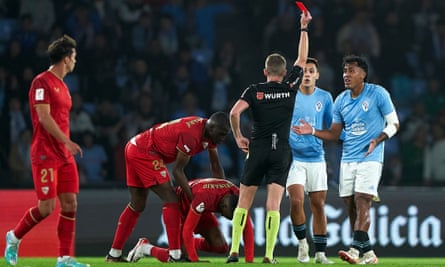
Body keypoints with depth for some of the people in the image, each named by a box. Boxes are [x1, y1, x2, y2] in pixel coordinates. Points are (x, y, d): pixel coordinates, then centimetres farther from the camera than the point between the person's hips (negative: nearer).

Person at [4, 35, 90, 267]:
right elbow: (44, 117, -18)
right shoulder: (42, 82, -11)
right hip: (45, 154, -9)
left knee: (70, 204, 0)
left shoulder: (62, 86, 17)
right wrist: (67, 141, -23)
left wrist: (67, 146, 17)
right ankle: (14, 237, 14)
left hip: (64, 155, 9)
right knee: (46, 207, -10)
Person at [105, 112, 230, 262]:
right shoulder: (191, 135, -25)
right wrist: (193, 198, -15)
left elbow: (216, 167, 15)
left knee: (137, 206, 17)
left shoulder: (210, 133, 3)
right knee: (170, 199, -12)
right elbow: (177, 170, -19)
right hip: (145, 152, -10)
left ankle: (114, 255, 23)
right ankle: (175, 255, -15)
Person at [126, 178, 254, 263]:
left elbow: (247, 228, -20)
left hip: (201, 211, 6)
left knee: (221, 247, -10)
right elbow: (187, 230, -37)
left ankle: (193, 243, 16)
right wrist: (195, 260, -34)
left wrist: (249, 261, -27)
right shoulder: (205, 198, -43)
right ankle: (145, 247, 8)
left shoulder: (237, 196, -25)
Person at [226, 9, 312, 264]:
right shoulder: (291, 88, 3)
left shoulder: (254, 91, 0)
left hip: (257, 149, 0)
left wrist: (238, 137, 1)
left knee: (244, 203, 8)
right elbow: (302, 59, 15)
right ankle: (269, 254, -9)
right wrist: (304, 28, 21)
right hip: (281, 151, 0)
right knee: (274, 205, -3)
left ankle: (234, 251, 1)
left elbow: (235, 112, -14)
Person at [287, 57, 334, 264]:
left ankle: (320, 252, 13)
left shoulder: (325, 98, 5)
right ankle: (302, 242, 6)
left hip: (316, 158, 2)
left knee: (318, 204, 4)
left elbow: (331, 128, 14)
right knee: (296, 201, -17)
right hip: (293, 157, -2)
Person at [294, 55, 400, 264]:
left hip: (370, 158, -5)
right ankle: (368, 253, 10)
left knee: (362, 202, -17)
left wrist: (378, 140, -18)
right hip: (348, 159, 6)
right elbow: (335, 133, 15)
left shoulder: (378, 94, -6)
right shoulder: (341, 101, 9)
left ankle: (355, 250, -25)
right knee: (350, 206, 2)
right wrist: (313, 131, -1)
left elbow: (394, 123, -2)